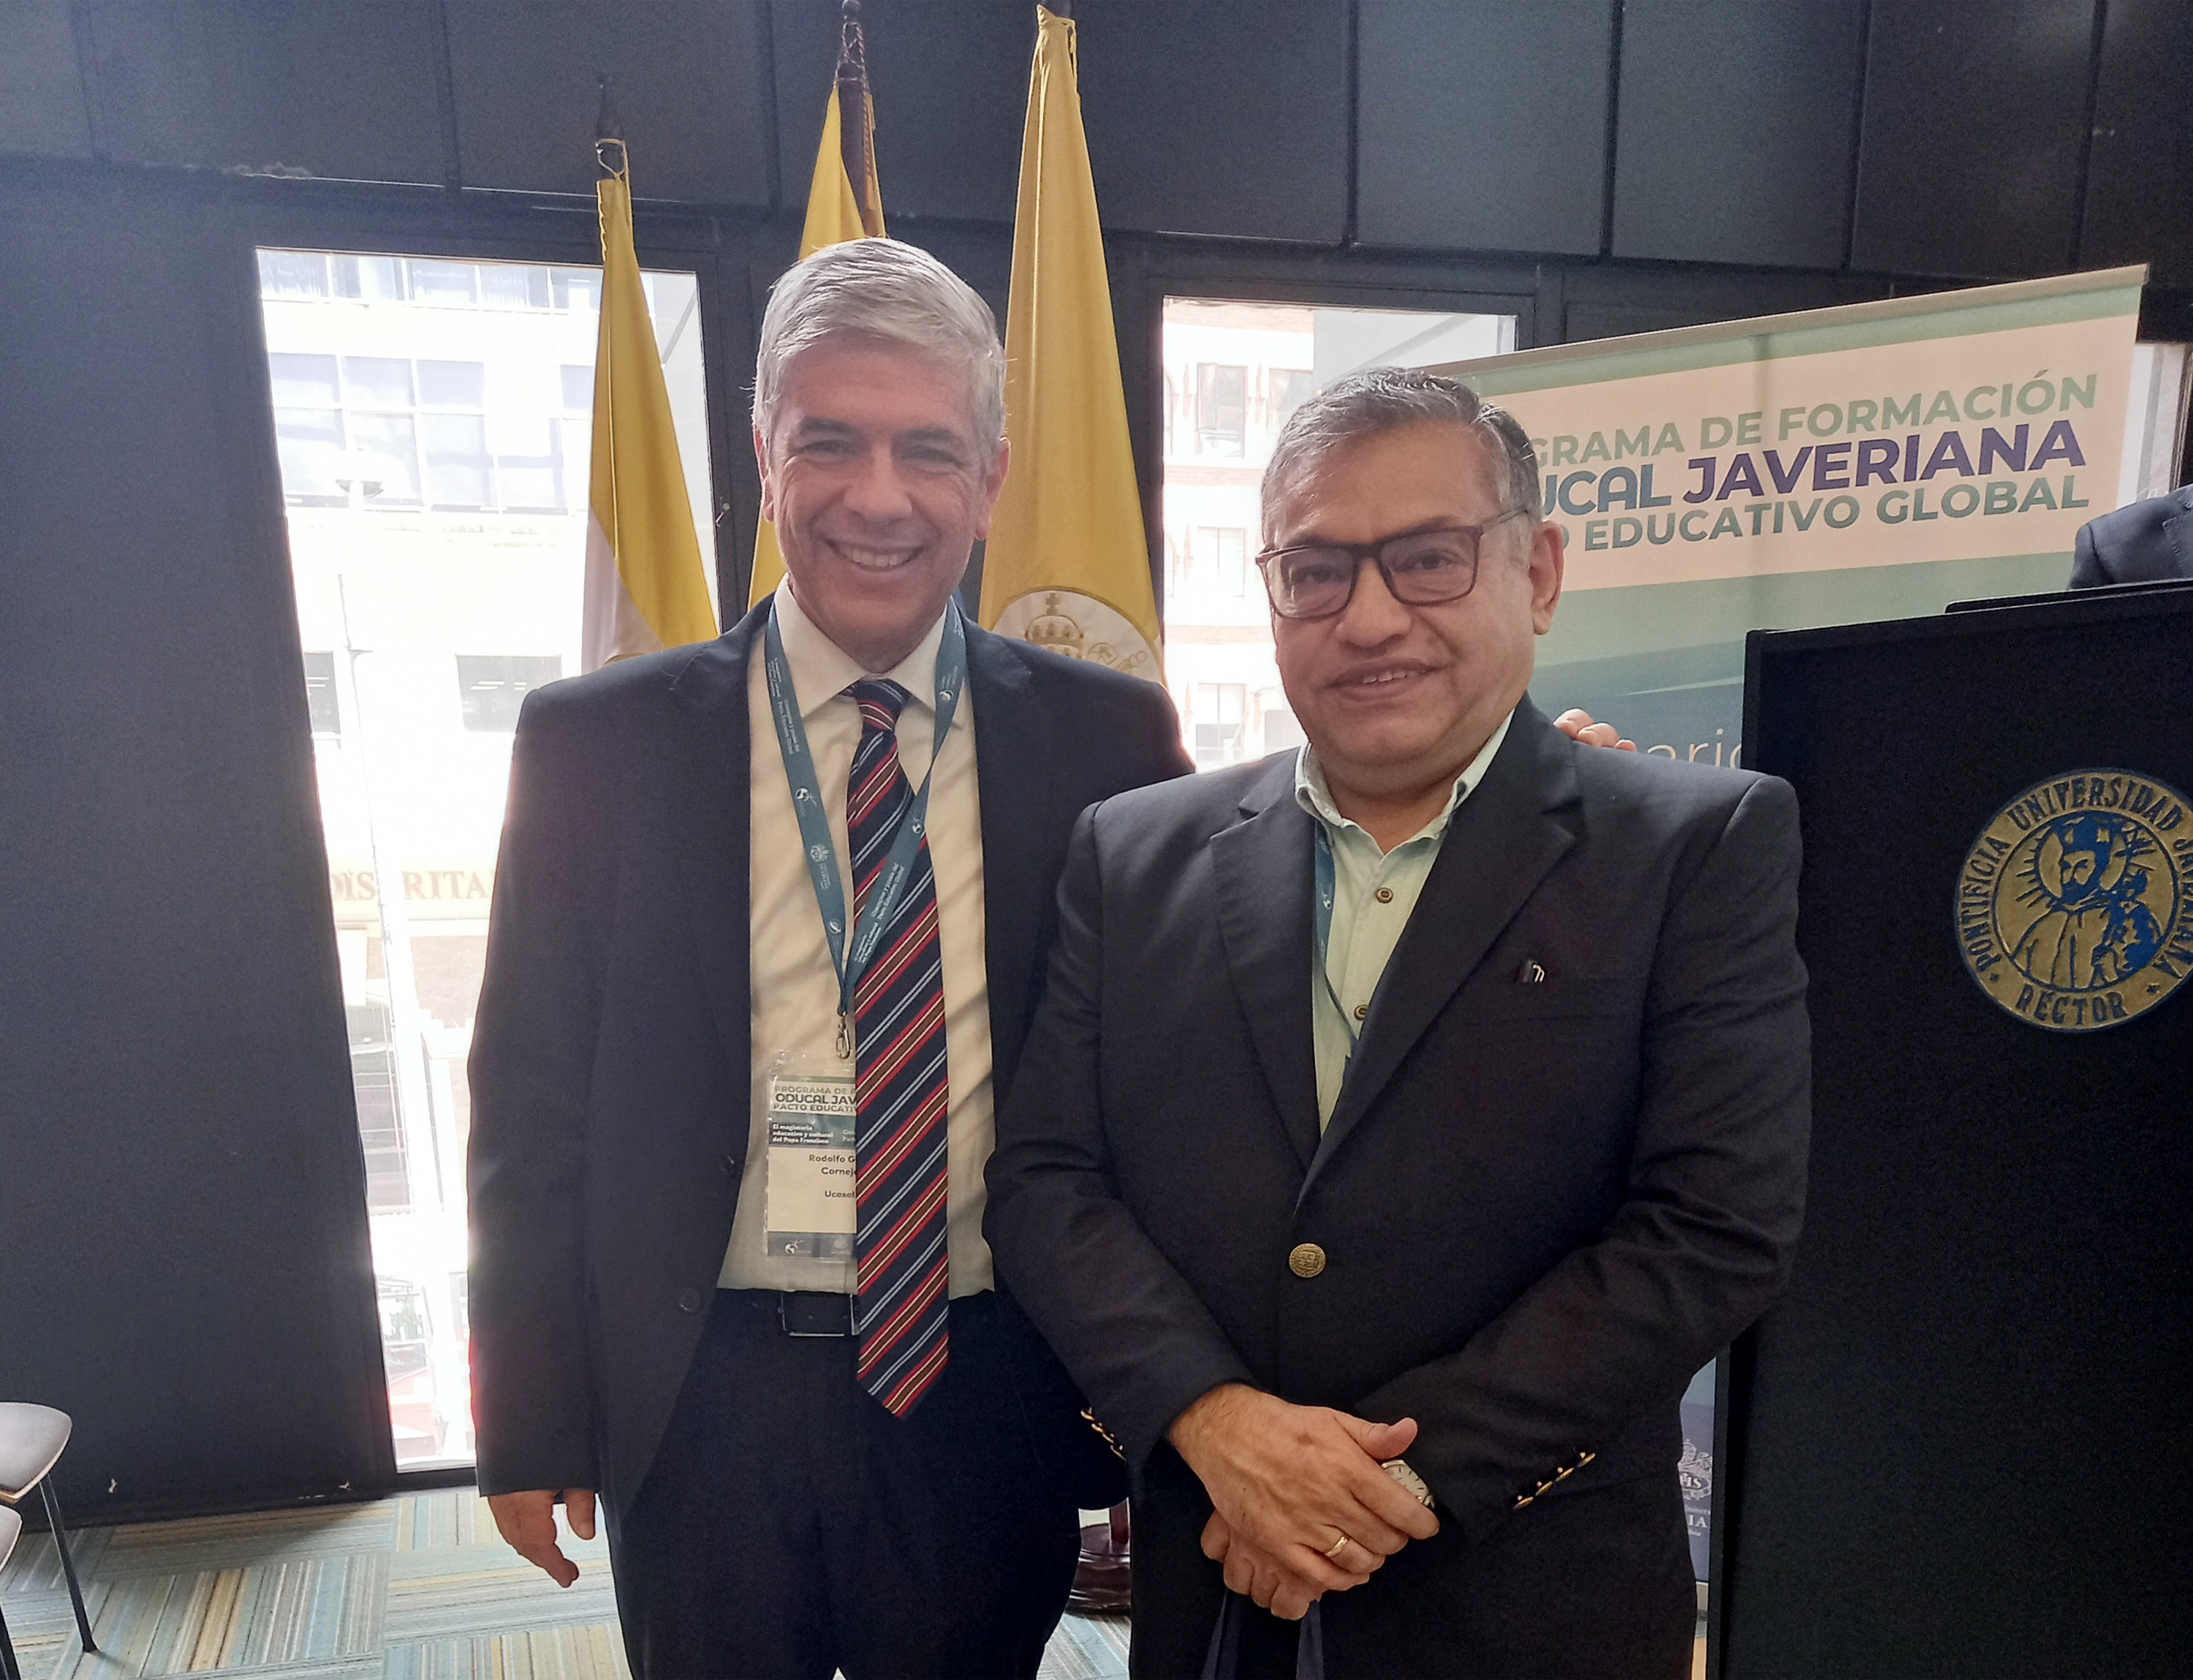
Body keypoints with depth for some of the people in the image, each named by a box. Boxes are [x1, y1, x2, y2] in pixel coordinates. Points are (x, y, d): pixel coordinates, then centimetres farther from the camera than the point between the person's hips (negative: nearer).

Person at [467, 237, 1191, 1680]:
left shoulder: (1109, 739, -6)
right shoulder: (595, 744, -6)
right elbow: (535, 1112, -1)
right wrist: (528, 1424, 2)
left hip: (996, 1394, 1)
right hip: (702, 1408, 0)